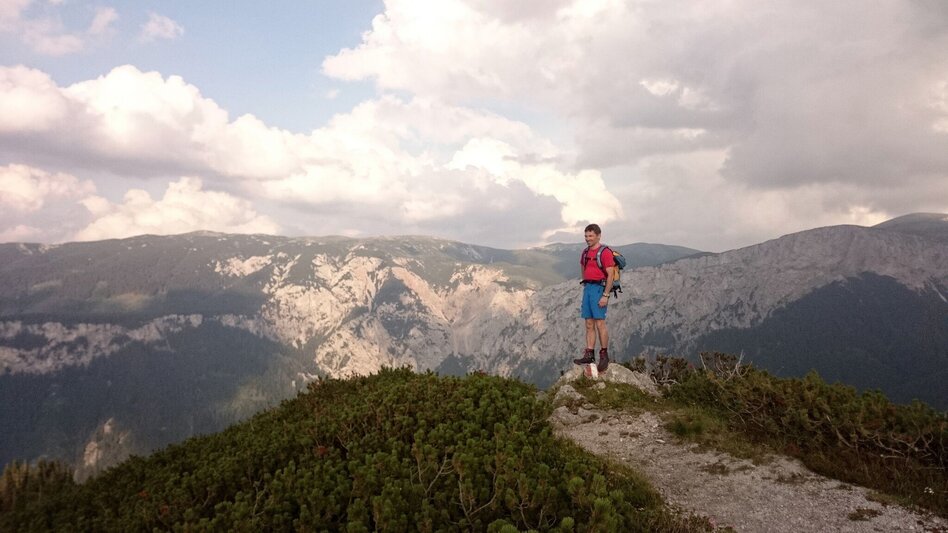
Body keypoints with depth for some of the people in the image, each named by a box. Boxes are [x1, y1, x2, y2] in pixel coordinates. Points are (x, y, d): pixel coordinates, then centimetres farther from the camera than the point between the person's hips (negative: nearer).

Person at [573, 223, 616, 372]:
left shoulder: (605, 252, -8)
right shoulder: (586, 252, 14)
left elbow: (611, 275, -13)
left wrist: (605, 295, -18)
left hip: (599, 289, -7)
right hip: (587, 288, 7)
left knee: (600, 323, -9)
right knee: (589, 324, 6)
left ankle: (604, 355, -1)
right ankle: (589, 355, 8)